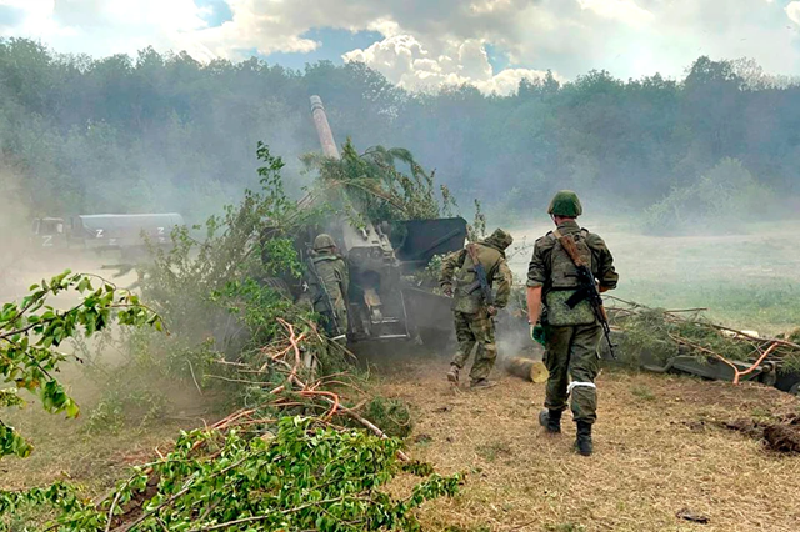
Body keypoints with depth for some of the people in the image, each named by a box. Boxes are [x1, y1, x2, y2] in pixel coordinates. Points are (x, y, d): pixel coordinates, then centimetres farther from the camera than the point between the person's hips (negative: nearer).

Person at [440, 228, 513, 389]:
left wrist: (445, 282, 14)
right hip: (477, 305, -5)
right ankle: (478, 378, 12)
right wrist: (497, 304, -13)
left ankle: (455, 368, 2)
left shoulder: (470, 249, 11)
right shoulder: (498, 258, -3)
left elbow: (448, 263, 12)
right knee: (486, 342, 10)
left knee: (465, 340, 20)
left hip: (459, 304, 5)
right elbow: (505, 281, -18)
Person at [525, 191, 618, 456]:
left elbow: (534, 286, -8)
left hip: (557, 315, -1)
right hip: (588, 315, 1)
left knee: (557, 369, 16)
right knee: (584, 372, 1)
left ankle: (553, 418, 34)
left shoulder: (544, 244, 0)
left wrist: (534, 321, -6)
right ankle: (584, 434, -6)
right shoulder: (595, 242, 7)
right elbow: (610, 281, 14)